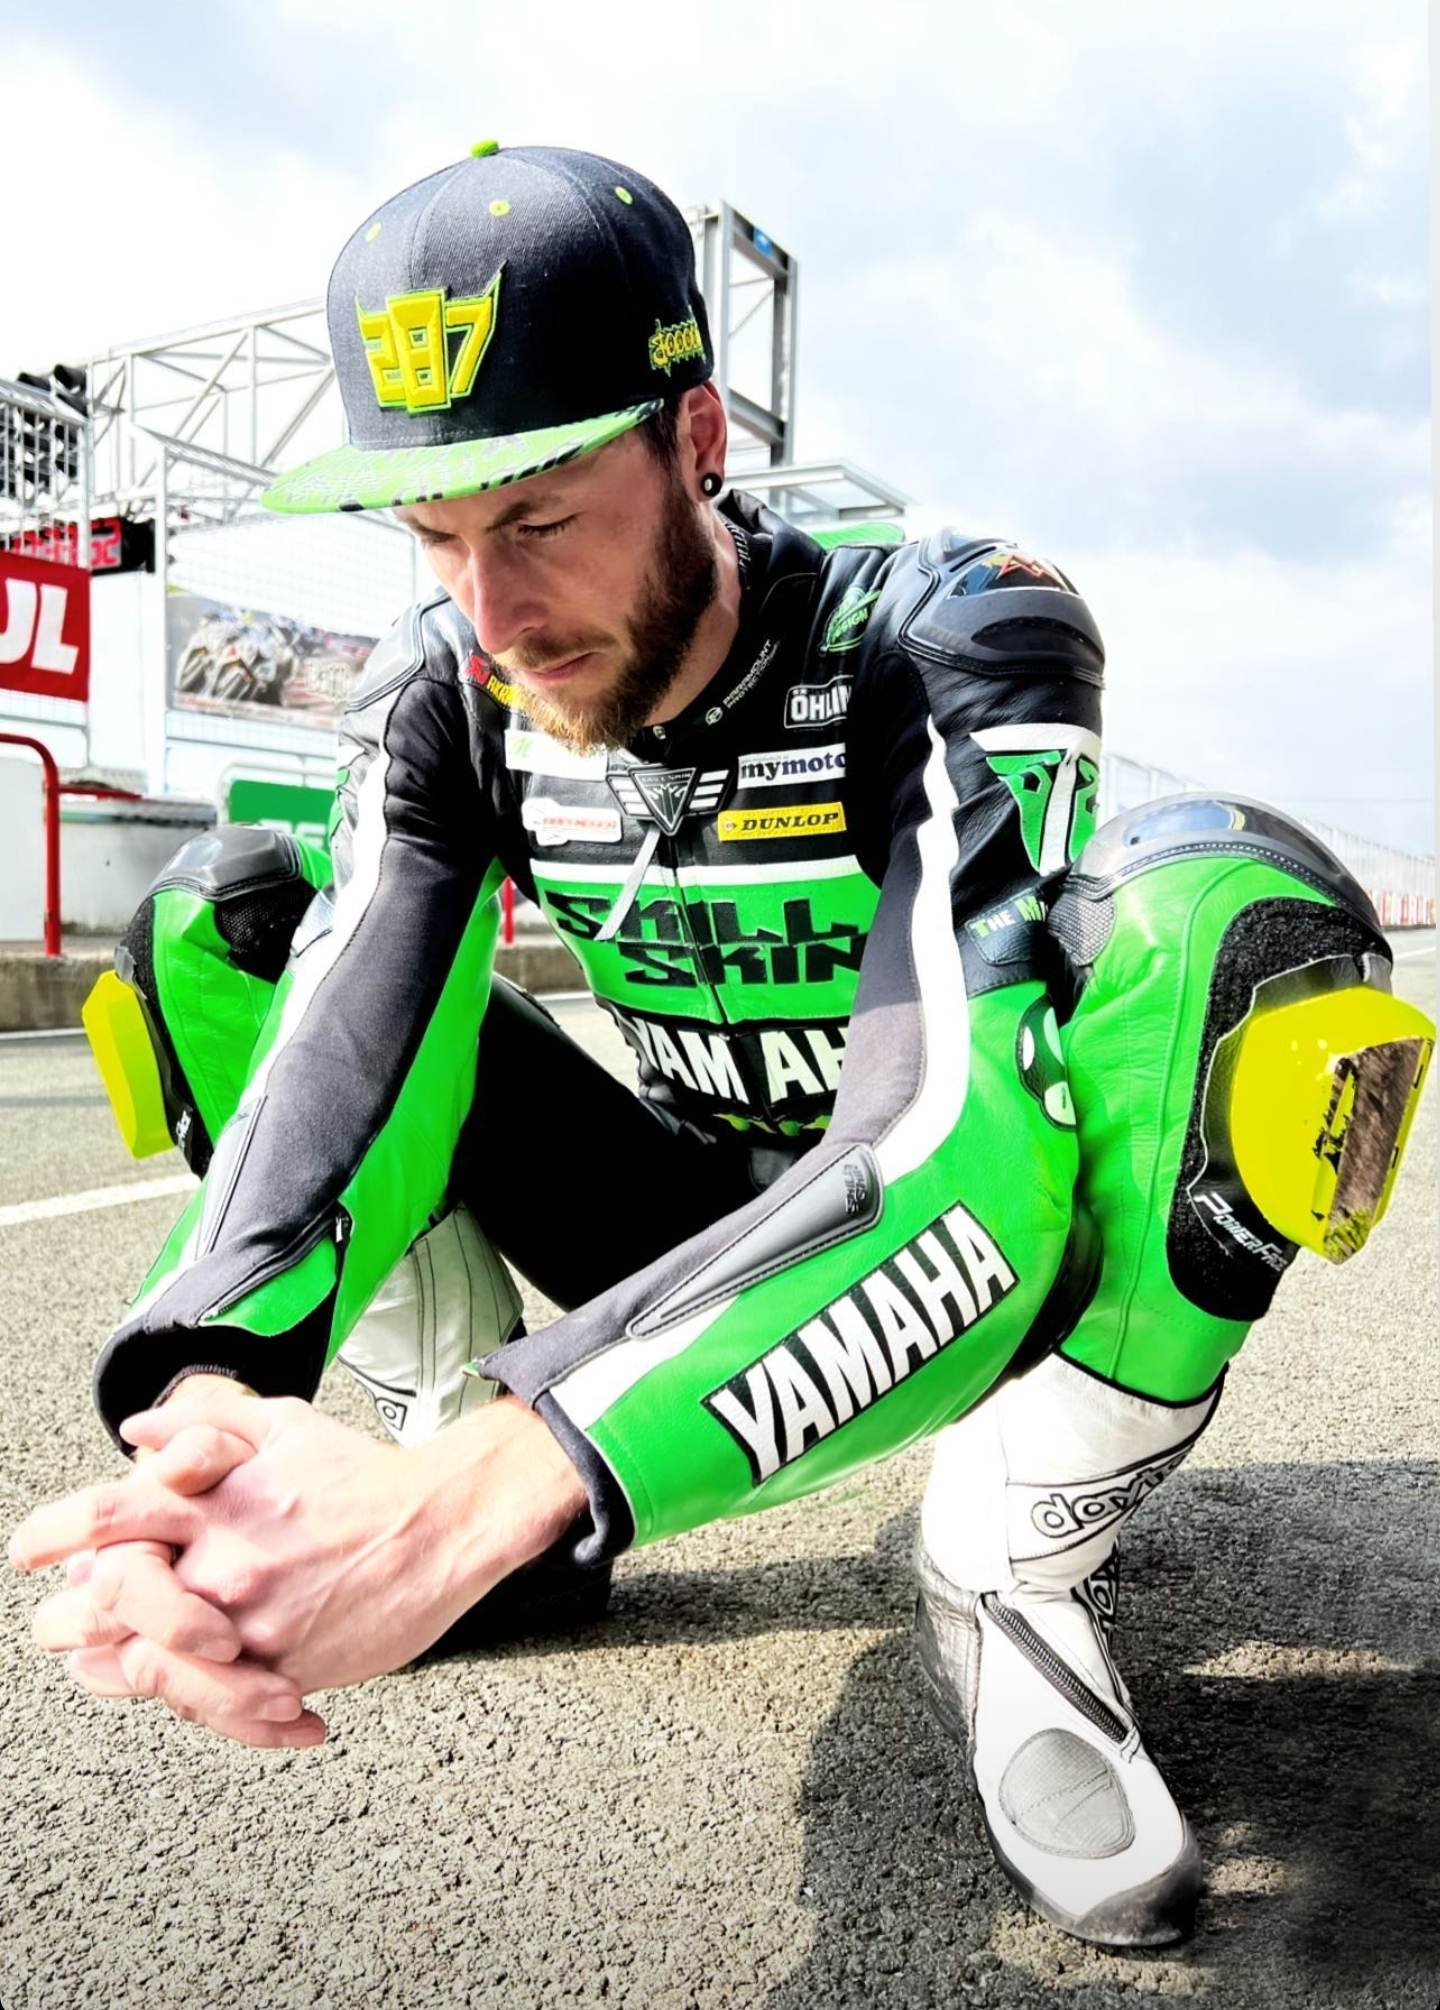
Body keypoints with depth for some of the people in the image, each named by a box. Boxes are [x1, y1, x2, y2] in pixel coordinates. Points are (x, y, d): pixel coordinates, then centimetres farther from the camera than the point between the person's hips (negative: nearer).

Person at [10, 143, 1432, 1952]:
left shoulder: (947, 644, -25)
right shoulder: (445, 691, -10)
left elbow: (962, 1145, -40)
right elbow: (356, 1050, -25)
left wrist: (489, 1487, -52)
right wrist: (205, 1396, -46)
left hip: (973, 1271, -3)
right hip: (688, 1232, 4)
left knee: (1228, 909, -35)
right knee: (217, 920, -9)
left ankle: (1011, 1574, -15)